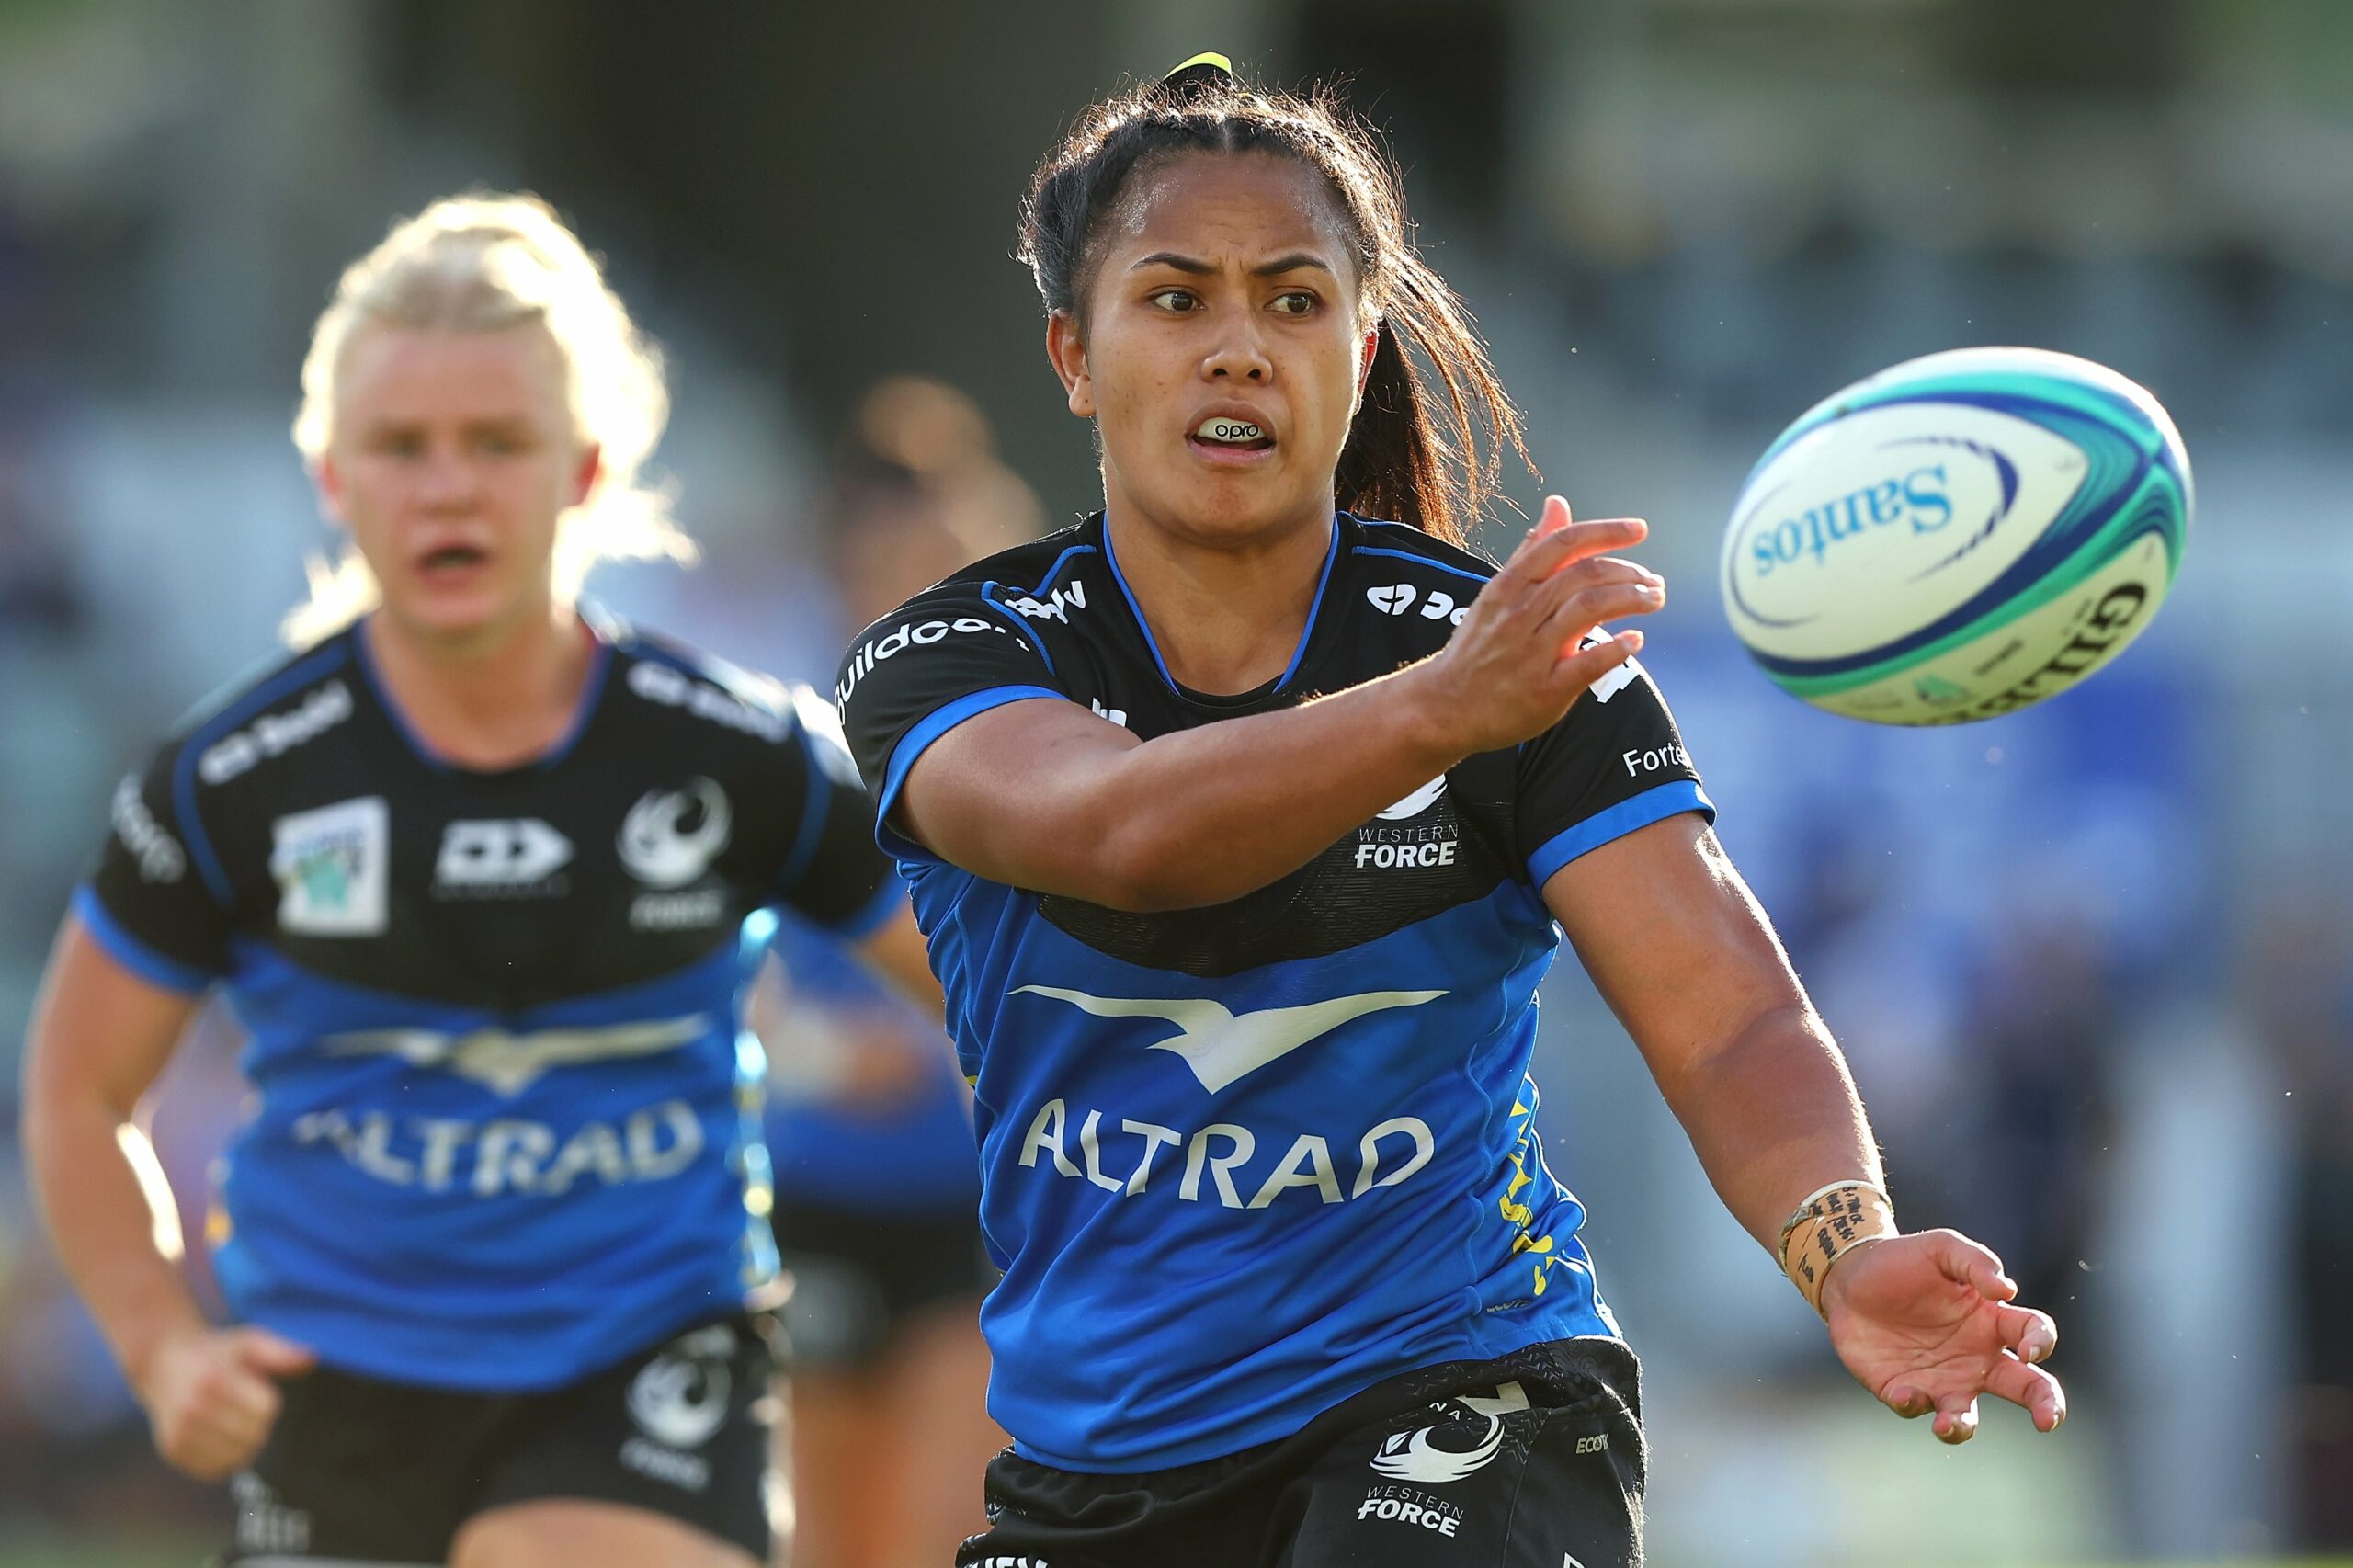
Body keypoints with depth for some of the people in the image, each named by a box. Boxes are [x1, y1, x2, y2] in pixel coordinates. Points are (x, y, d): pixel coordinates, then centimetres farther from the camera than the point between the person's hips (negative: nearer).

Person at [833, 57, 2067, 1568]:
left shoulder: (1521, 654, -8)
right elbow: (1116, 833, -29)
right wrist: (1442, 711, -47)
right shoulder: (939, 663, -6)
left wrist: (1845, 1246, -40)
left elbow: (1735, 1024, -17)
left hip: (1461, 1419, -3)